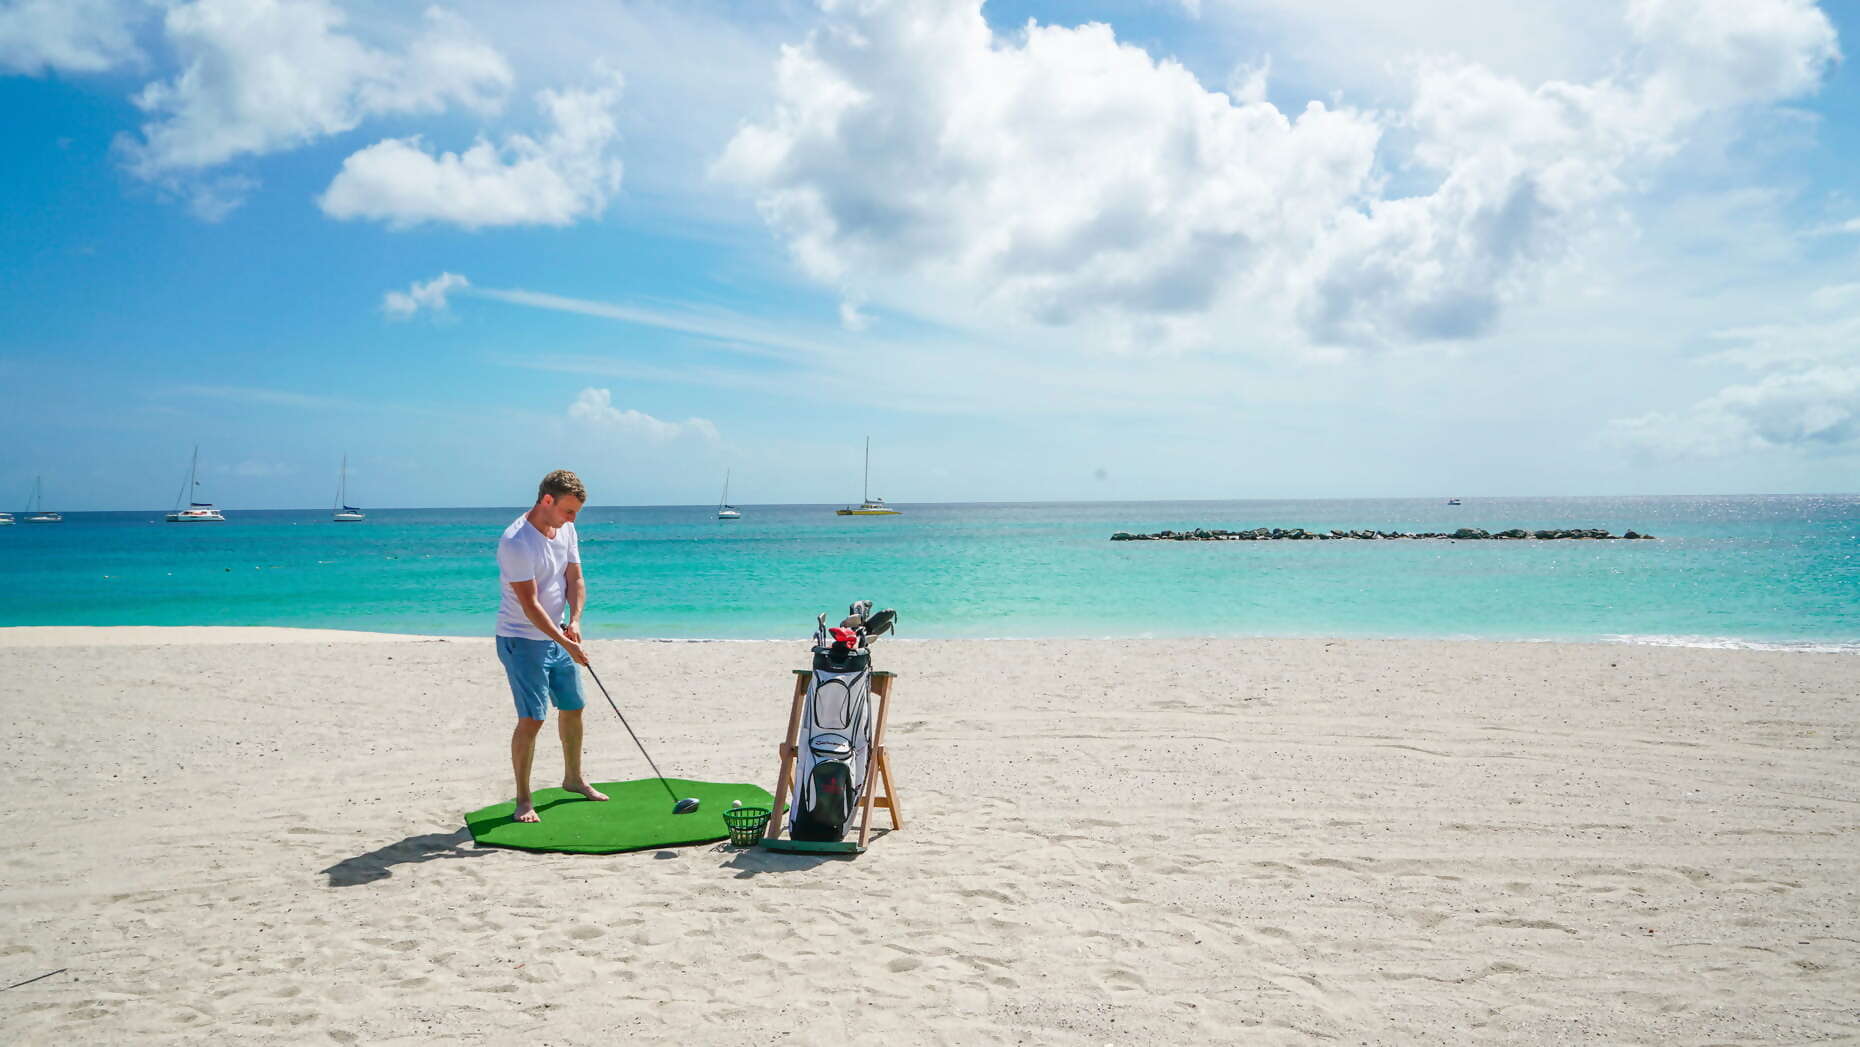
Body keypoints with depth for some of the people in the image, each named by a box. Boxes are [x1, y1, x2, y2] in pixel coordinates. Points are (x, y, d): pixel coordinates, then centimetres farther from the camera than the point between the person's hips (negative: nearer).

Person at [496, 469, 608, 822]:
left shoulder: (566, 530, 2)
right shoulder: (516, 542, -23)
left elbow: (575, 579, 7)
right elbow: (530, 604, -24)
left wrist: (574, 620, -11)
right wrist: (566, 644, -25)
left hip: (558, 636, 8)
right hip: (522, 640, -8)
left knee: (572, 708, 16)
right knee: (531, 719, -10)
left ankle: (573, 778, 35)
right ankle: (523, 799, 3)